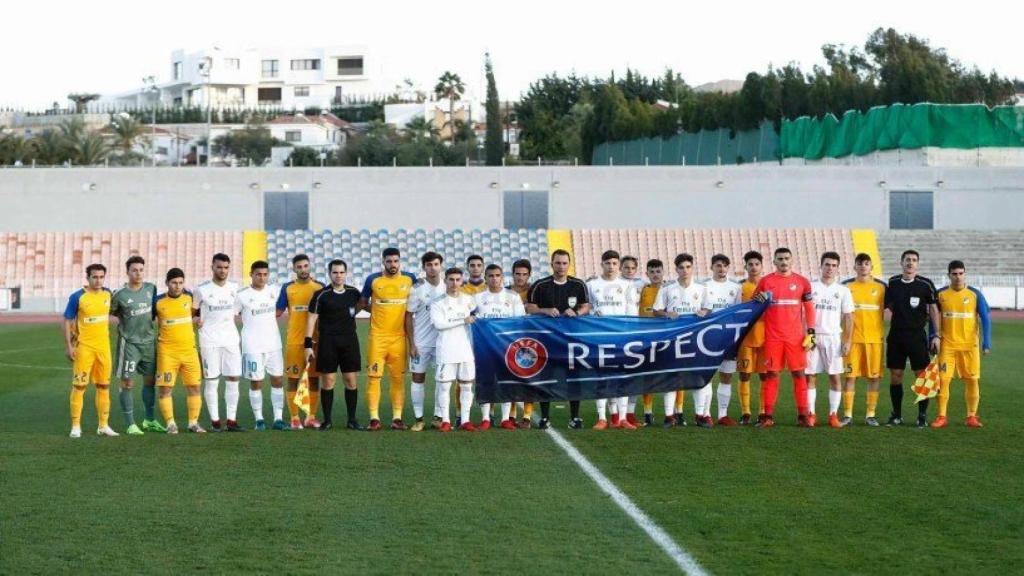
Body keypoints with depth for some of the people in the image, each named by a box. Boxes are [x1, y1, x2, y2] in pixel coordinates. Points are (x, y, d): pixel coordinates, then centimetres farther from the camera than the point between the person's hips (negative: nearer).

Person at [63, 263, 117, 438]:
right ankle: (75, 426, 2)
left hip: (104, 347, 5)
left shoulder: (107, 294, 5)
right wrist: (68, 346, -10)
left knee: (104, 386, 9)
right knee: (79, 386, -3)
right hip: (84, 347, -5)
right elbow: (67, 321, -6)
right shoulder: (78, 297, -8)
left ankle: (103, 425, 17)